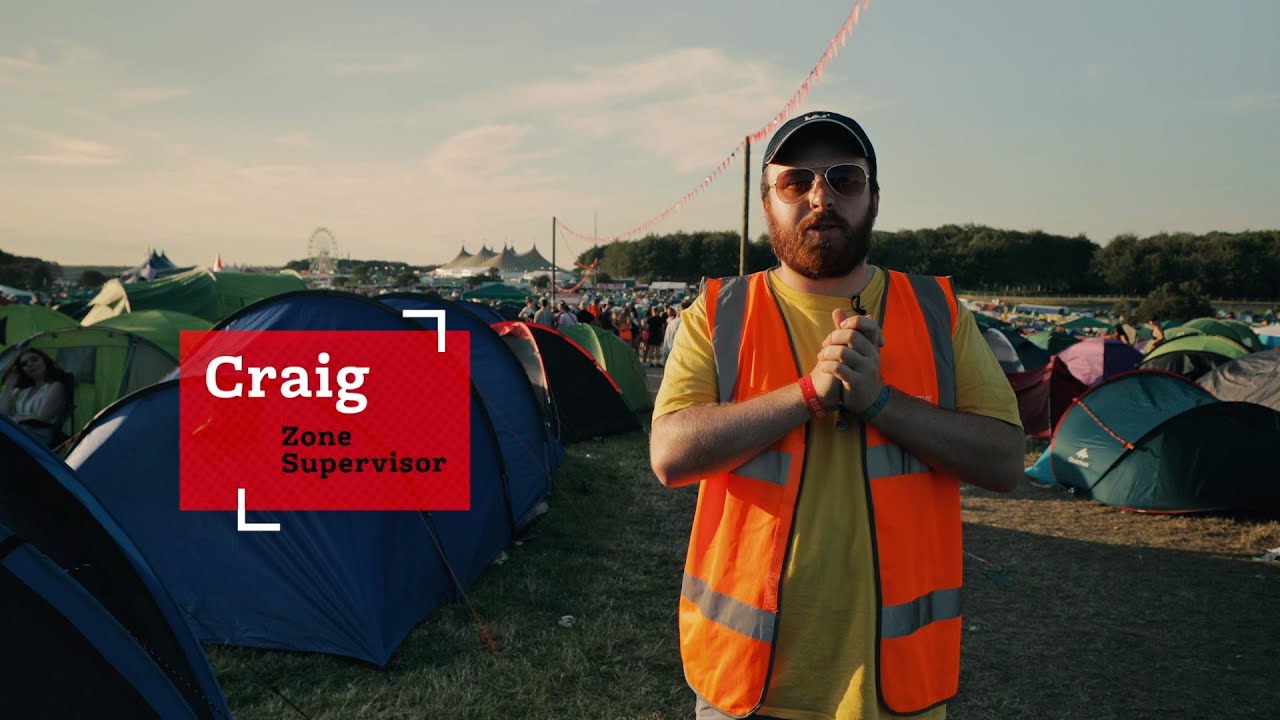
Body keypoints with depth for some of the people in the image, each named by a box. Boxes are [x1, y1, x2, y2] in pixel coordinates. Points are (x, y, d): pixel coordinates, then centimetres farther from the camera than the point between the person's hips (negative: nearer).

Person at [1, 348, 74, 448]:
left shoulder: (56, 386, 6)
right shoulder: (21, 391, 27)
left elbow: (41, 418, -4)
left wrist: (15, 418, 9)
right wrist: (9, 384, 18)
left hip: (38, 437, -6)